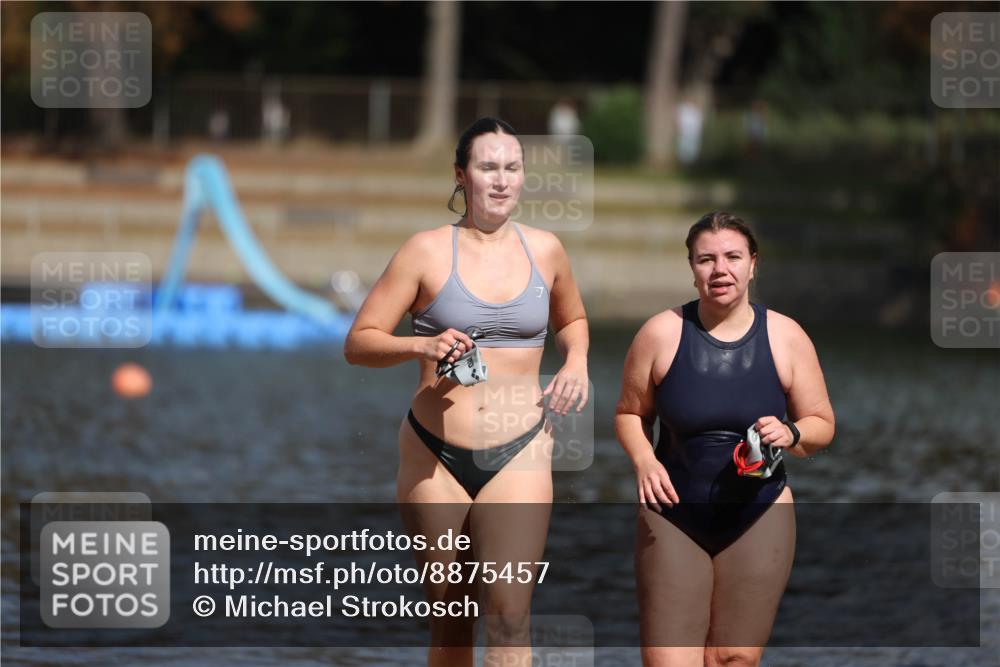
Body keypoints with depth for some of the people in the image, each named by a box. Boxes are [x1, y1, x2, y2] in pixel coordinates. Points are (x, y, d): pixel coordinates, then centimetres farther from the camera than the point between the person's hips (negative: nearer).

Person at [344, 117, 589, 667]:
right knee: (450, 622, 8)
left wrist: (575, 362, 6)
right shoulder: (427, 251, -2)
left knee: (509, 619, -13)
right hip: (435, 455, -1)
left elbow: (572, 320, 27)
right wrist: (421, 346, -21)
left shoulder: (544, 250, 6)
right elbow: (358, 342, -2)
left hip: (519, 454, 1)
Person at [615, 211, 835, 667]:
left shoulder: (786, 337, -2)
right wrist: (643, 460, -13)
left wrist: (791, 434, -16)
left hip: (758, 520, 1)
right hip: (673, 516, -1)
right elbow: (629, 413, 6)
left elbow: (822, 424, 6)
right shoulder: (662, 333, -5)